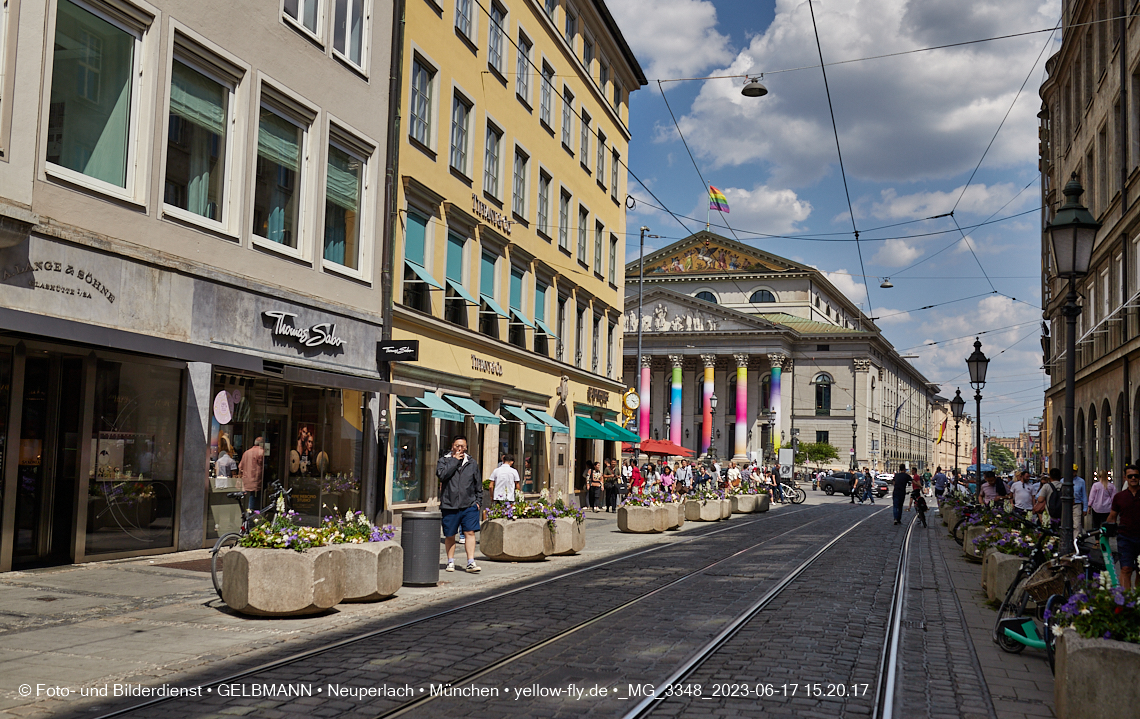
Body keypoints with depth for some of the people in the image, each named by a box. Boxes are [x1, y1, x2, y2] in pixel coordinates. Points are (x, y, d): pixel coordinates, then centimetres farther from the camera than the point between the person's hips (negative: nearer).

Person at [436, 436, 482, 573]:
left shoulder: (472, 463, 12)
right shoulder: (444, 461, 4)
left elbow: (478, 484, 18)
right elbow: (441, 474, -17)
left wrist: (478, 500, 11)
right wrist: (455, 460, -12)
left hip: (469, 505, 1)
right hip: (449, 505, -1)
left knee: (470, 533, -7)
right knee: (450, 536, 7)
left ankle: (471, 562, -5)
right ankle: (451, 562, 20)